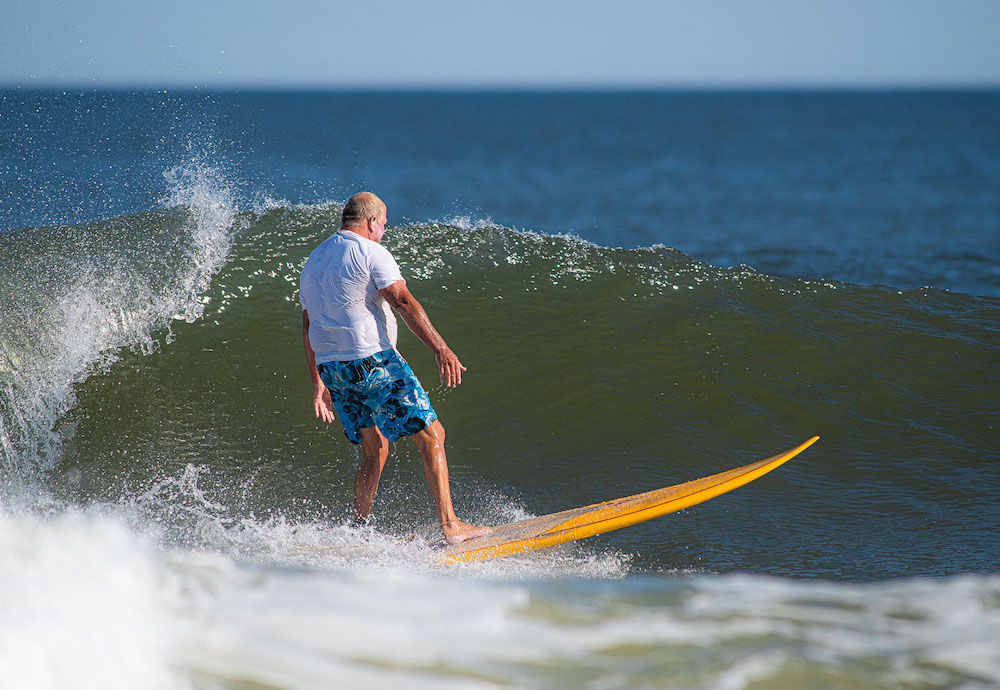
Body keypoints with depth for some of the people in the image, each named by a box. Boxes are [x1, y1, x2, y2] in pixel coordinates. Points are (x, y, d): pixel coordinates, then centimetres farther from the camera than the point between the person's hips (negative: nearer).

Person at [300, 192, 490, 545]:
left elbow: (308, 326, 20)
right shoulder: (371, 252, -6)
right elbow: (403, 302, -17)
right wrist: (440, 349, -22)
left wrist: (319, 382, 24)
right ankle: (450, 526, -7)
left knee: (375, 450, 17)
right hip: (373, 362, -8)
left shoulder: (313, 261, 19)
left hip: (331, 369, 8)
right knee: (430, 434, -2)